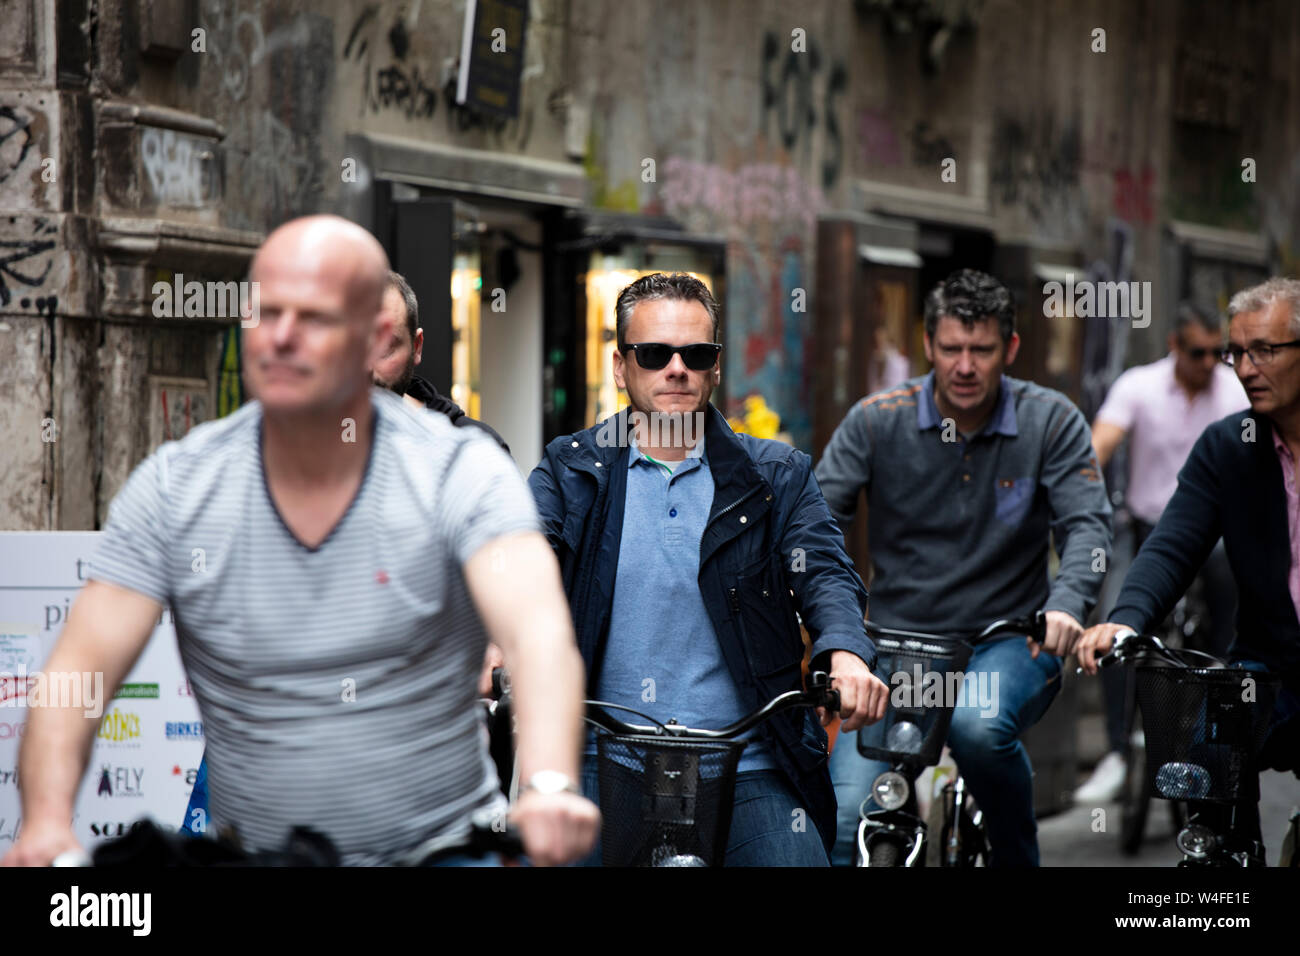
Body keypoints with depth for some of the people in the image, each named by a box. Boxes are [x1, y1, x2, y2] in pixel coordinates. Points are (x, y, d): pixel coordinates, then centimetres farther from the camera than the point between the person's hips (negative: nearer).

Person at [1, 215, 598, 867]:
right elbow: (78, 670, -7)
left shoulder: (459, 472, -9)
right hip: (253, 854, 2)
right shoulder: (173, 488, -2)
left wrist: (549, 786, -46)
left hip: (448, 844, -1)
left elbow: (537, 630, -26)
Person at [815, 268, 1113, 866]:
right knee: (841, 820, -17)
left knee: (977, 725, -35)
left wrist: (1066, 604, -30)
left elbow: (1086, 522, -9)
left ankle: (1017, 857, -9)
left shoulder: (1050, 422, -1)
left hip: (1009, 642, -1)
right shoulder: (875, 422, -1)